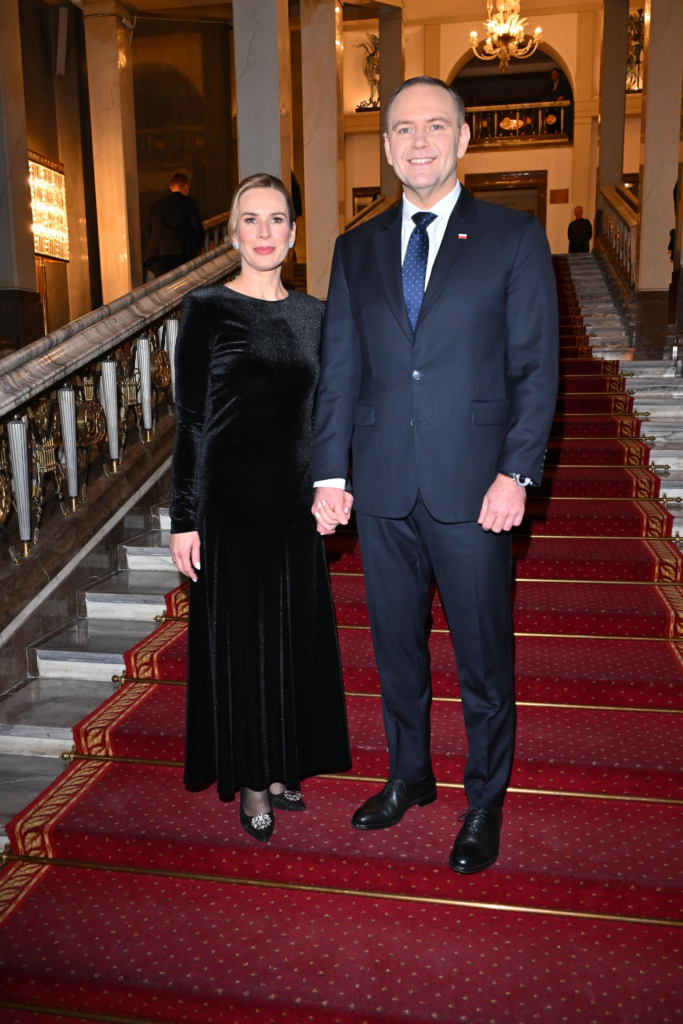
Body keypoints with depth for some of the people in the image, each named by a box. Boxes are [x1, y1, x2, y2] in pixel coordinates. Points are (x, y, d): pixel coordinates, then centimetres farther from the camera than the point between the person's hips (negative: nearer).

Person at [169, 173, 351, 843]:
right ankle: (250, 781, 23)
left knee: (295, 634, 12)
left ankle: (283, 767, 31)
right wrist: (185, 518, -11)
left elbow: (321, 411, 13)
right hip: (231, 499, -5)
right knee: (239, 636, 5)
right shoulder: (207, 309, -5)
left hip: (296, 499, 5)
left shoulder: (312, 314, 9)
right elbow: (191, 419, -7)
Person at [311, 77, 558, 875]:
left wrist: (515, 474, -12)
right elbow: (338, 370, 9)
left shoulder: (514, 238, 1)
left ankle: (485, 802, 31)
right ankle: (409, 775, 38)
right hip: (383, 487, 4)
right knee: (395, 646, 16)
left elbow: (535, 367, -3)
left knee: (482, 654, 8)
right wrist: (329, 475, 3)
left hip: (473, 487, -3)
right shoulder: (357, 249, 11)